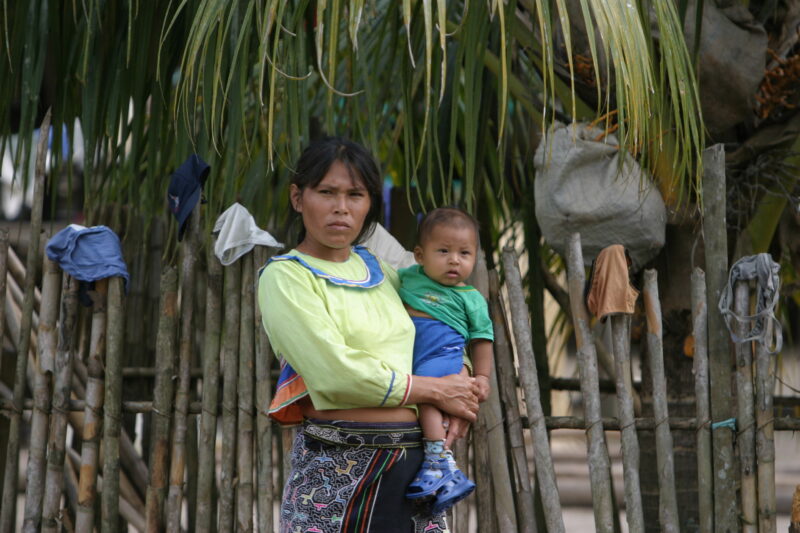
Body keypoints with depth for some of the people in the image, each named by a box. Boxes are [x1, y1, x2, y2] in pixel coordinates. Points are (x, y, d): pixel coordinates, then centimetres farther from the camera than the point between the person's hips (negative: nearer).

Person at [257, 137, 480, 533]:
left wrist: (461, 393, 7)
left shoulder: (377, 270, 14)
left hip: (415, 464, 6)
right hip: (338, 467, -6)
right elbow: (336, 373, -15)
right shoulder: (284, 277, -4)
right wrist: (437, 390, -6)